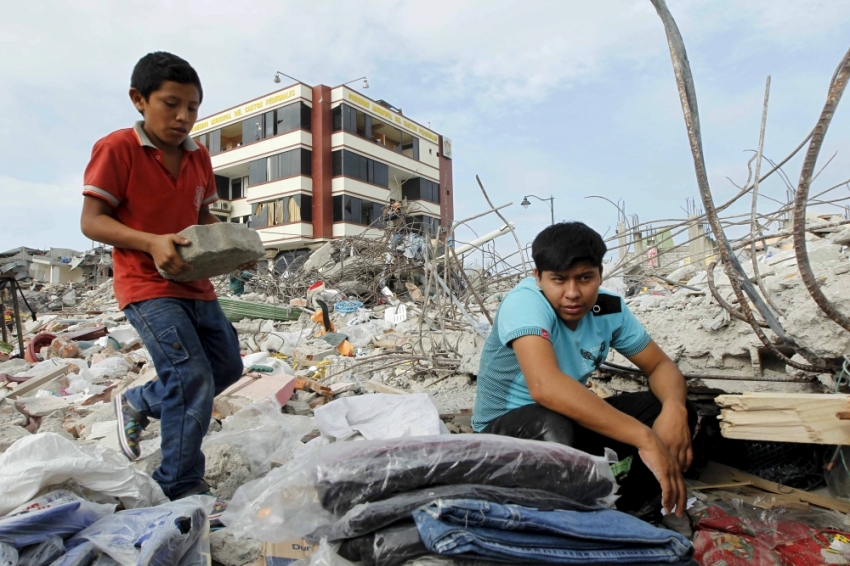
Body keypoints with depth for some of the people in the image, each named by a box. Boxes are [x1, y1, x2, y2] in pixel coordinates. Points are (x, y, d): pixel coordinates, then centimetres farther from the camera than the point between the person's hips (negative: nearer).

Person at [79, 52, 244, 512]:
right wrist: (152, 243, -28)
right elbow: (91, 221, -12)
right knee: (192, 378, -16)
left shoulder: (199, 157, 8)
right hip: (147, 287, -7)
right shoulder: (116, 148, -10)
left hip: (195, 286, 7)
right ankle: (180, 487, 2)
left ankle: (138, 403, 34)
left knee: (228, 367, 13)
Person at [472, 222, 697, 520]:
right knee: (553, 428, -40)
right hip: (504, 427, -6)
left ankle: (632, 513, 7)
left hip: (573, 422, 6)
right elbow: (545, 386, -44)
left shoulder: (609, 308, -8)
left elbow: (661, 365, 0)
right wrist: (645, 438, -44)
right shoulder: (525, 302, -29)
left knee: (678, 410, -10)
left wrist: (674, 409, -24)